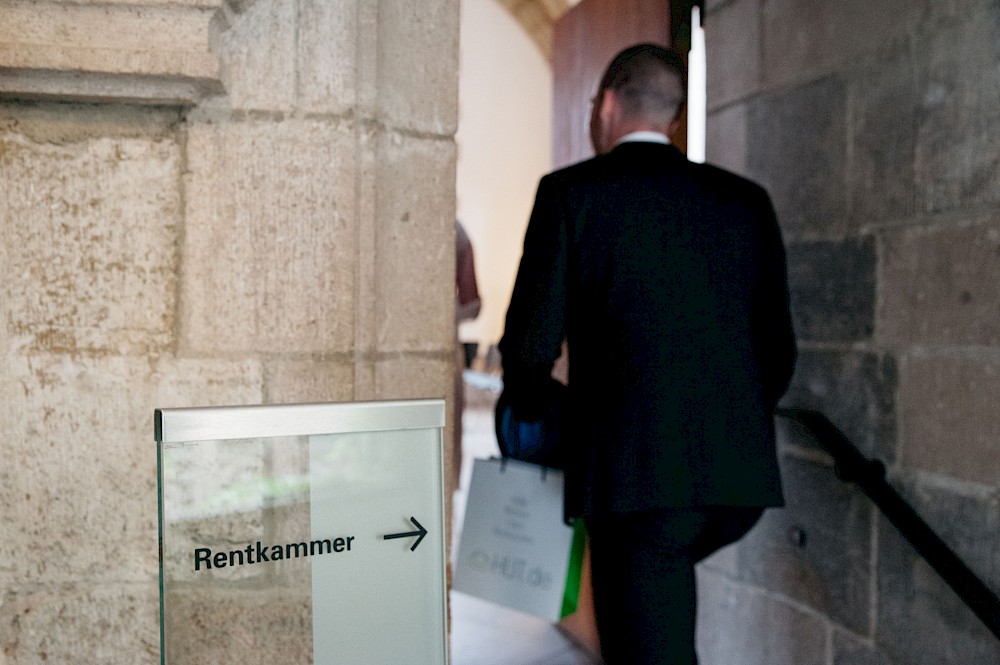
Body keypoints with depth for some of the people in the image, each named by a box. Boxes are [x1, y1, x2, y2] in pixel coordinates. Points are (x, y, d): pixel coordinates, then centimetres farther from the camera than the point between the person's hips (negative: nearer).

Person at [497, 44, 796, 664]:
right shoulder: (746, 199, 11)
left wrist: (529, 412, 16)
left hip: (636, 467, -5)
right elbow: (778, 347, 10)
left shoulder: (570, 192, -1)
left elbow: (533, 337, -5)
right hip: (742, 471, 5)